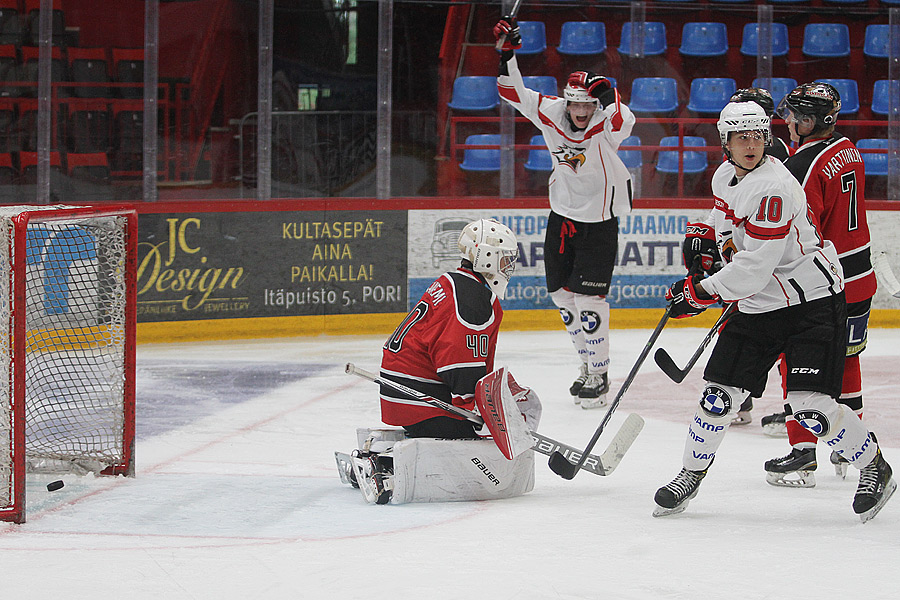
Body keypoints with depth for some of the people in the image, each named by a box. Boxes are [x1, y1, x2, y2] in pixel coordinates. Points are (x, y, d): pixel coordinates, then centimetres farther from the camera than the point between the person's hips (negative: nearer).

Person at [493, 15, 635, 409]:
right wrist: (507, 53, -16)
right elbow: (514, 93, -4)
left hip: (599, 221, -6)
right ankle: (587, 364, 26)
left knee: (588, 298, -8)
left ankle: (598, 374, 4)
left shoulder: (605, 125, -21)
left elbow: (623, 124, -43)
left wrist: (609, 96, -56)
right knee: (562, 294, 11)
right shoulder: (550, 113, -9)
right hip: (562, 215, 6)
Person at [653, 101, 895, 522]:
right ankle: (691, 475, 21)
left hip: (813, 302, -7)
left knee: (810, 404, -15)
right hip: (757, 306, 7)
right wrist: (707, 243, 14)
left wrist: (702, 291, -19)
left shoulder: (773, 187, -23)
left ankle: (874, 469, 6)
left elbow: (756, 267, -25)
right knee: (719, 394, 2)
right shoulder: (725, 175, 6)